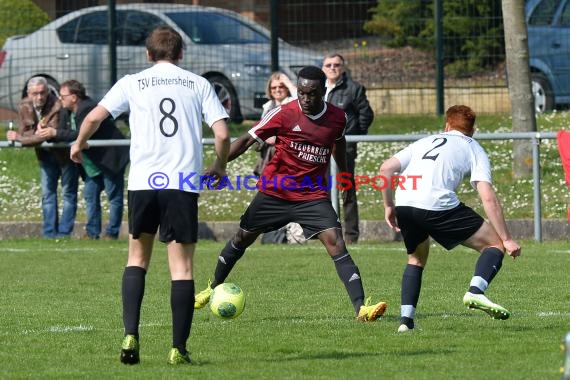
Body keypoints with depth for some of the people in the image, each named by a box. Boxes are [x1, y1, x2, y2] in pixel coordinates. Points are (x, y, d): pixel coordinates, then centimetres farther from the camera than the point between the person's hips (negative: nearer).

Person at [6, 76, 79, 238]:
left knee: (68, 193, 1)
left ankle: (64, 233, 3)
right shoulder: (24, 106, -10)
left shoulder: (57, 106, -29)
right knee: (48, 193, 7)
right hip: (46, 155, 6)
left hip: (65, 153, -6)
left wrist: (19, 138, -29)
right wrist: (37, 133, -32)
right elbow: (24, 133, -8)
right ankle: (49, 233, 10)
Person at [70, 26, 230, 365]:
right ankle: (179, 348, -1)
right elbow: (222, 134, 2)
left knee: (137, 257, 16)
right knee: (182, 265, 4)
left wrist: (79, 144, 21)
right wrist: (220, 168, 20)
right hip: (184, 184, -1)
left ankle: (131, 335, 0)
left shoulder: (133, 83, 9)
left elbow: (94, 118, 1)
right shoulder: (198, 84, 10)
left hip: (143, 183, 1)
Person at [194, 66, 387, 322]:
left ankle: (360, 307, -25)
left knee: (335, 243, -18)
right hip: (273, 192, 0)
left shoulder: (337, 118, -4)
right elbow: (248, 139, -9)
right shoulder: (285, 114, -14)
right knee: (242, 239, 14)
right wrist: (218, 165, -18)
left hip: (313, 196, 1)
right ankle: (214, 288, 40)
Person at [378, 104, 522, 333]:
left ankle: (406, 319, 16)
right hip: (438, 205, -5)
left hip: (404, 205, 5)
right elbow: (488, 198, 5)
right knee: (495, 244, 8)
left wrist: (388, 206, 28)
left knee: (416, 259, 30)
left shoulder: (426, 142, 31)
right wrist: (507, 239, 6)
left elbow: (385, 168, 19)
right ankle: (476, 292, -16)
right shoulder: (473, 149, 18)